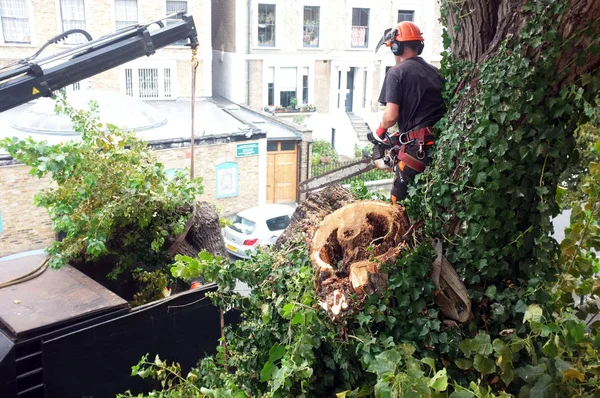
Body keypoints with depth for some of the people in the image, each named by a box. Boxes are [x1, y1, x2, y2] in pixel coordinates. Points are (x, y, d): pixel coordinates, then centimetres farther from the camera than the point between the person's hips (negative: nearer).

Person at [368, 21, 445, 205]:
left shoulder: (397, 72, -4)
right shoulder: (434, 71, 16)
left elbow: (391, 116, -12)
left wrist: (379, 133, 9)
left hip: (417, 146, -7)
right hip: (440, 142, 7)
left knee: (400, 200, 1)